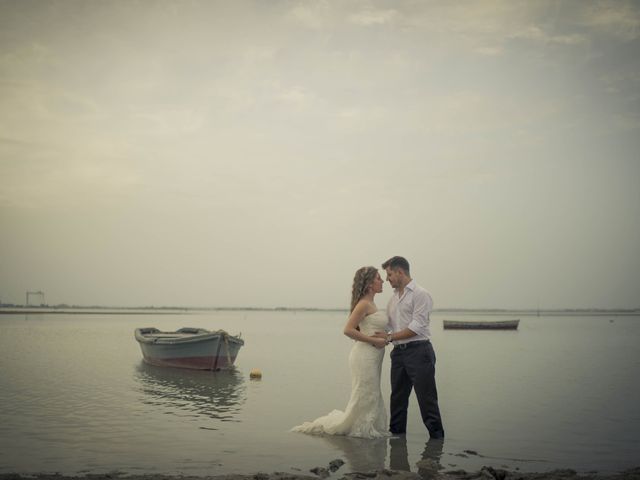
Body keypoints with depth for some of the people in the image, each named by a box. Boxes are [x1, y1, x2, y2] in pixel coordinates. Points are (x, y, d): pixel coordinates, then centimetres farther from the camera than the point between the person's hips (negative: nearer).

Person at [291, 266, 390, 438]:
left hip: (373, 356, 10)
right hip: (365, 355, -10)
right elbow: (348, 329, -21)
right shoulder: (364, 304, -15)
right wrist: (373, 340, -19)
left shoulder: (370, 304, 14)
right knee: (363, 397, -1)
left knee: (371, 396, 14)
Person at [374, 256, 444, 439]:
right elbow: (384, 323, 22)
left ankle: (436, 436, 3)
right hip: (398, 352, 8)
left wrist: (390, 337, -13)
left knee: (426, 397, -4)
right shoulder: (393, 298, 18)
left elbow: (417, 327, -15)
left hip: (418, 350, -7)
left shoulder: (420, 294, -6)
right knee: (397, 397, 12)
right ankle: (396, 433, 21)